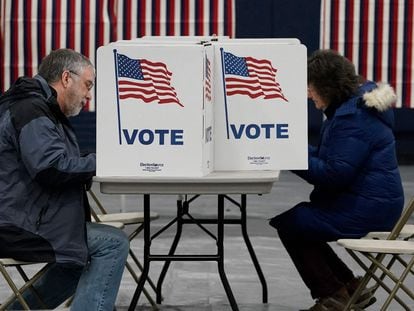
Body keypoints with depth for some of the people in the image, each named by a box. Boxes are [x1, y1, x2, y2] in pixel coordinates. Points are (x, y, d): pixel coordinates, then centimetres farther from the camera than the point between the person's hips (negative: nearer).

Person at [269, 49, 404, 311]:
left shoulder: (353, 117, -22)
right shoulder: (356, 105, 12)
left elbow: (334, 174, -24)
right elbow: (333, 159, 18)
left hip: (366, 210, -11)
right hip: (370, 203, 11)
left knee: (289, 223, -5)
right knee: (298, 220, 16)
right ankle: (350, 287, 19)